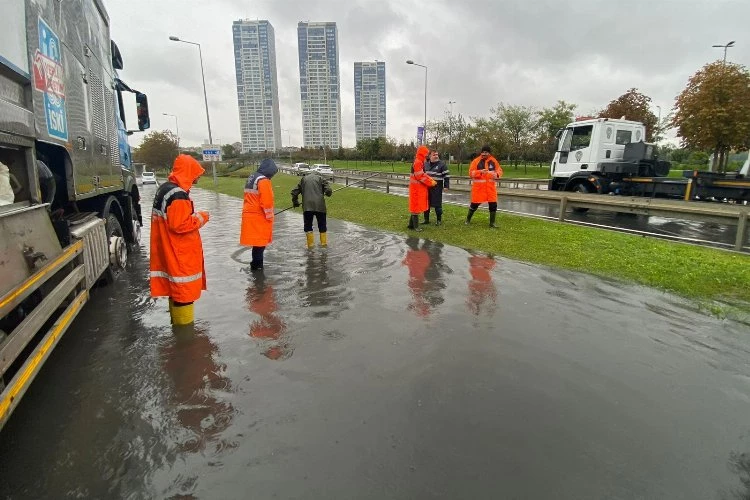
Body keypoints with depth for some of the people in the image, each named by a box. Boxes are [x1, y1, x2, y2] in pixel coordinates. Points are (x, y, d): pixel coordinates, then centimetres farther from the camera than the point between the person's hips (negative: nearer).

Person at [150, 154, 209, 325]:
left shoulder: (164, 188, 11)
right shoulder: (178, 195, -22)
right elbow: (179, 225, -25)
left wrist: (194, 216, 11)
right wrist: (201, 217, -12)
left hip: (169, 252, 10)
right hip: (181, 254, -10)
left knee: (176, 287, 21)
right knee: (184, 289, 0)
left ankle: (177, 321, 35)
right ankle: (184, 325, 10)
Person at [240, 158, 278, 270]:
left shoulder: (252, 177, 15)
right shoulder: (263, 180, -15)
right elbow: (266, 201, -20)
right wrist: (269, 217, -10)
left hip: (249, 214, 9)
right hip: (259, 216, -9)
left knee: (257, 240, 16)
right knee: (260, 242, -1)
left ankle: (256, 263, 24)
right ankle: (257, 265, 4)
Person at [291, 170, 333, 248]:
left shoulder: (303, 179, 19)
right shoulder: (321, 178, 13)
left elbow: (294, 192, 16)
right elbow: (328, 191, 0)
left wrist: (295, 202, 29)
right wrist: (328, 193, 22)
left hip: (307, 206, 1)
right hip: (319, 205, -1)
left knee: (308, 225, 11)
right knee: (322, 224, 13)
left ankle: (310, 244, 10)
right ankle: (324, 243, 19)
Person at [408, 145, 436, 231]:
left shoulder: (420, 162, 15)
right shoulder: (417, 162, -18)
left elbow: (423, 174, 18)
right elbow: (420, 176, -23)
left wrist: (431, 180, 4)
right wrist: (430, 183, -14)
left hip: (419, 188, 10)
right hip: (417, 188, -10)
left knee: (415, 206, 15)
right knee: (416, 206, -5)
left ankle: (412, 224, 22)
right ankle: (415, 226, 1)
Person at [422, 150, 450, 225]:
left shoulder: (441, 164, -5)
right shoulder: (426, 164, 10)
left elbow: (447, 175, -7)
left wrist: (446, 186, -12)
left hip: (437, 188, -5)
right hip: (427, 187, 5)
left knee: (437, 204, 0)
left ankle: (439, 220, 12)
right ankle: (426, 219, 22)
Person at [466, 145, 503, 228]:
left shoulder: (493, 161, 5)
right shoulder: (476, 161, -4)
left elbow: (500, 170, 9)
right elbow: (471, 173, -9)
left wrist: (496, 174, -14)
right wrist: (480, 172, -24)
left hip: (490, 186, 3)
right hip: (478, 186, -3)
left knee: (493, 204, 1)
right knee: (475, 203, 4)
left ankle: (492, 222, 15)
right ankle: (468, 219, 25)